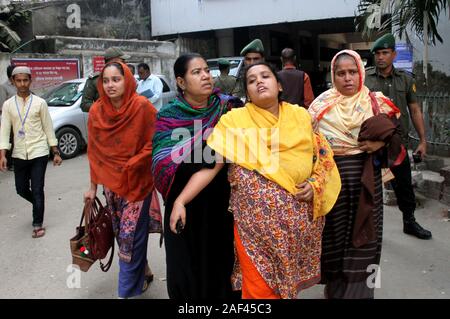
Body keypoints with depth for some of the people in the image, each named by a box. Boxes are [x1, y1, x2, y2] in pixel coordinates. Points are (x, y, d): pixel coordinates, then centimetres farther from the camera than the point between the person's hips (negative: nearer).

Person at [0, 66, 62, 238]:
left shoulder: (40, 103, -2)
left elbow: (48, 128, 1)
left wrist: (56, 152, 0)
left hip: (39, 153, -3)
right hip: (19, 154, 3)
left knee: (37, 190, -2)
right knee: (21, 189, 12)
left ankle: (38, 224, 11)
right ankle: (39, 205, 42)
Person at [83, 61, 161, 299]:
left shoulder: (142, 106, -15)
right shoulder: (96, 111, -2)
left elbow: (153, 143, -9)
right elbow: (94, 151, 4)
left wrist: (131, 166, -17)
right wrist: (93, 186, 8)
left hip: (138, 181, -4)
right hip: (111, 182, 4)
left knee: (131, 236, 0)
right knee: (121, 233, 14)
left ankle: (127, 290, 16)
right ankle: (142, 275, 36)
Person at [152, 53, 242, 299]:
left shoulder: (228, 107, -1)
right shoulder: (168, 116, -6)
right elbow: (162, 163, -19)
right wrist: (211, 135, -26)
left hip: (224, 205, 1)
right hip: (186, 208, -1)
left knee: (224, 266, 12)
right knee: (189, 269, 13)